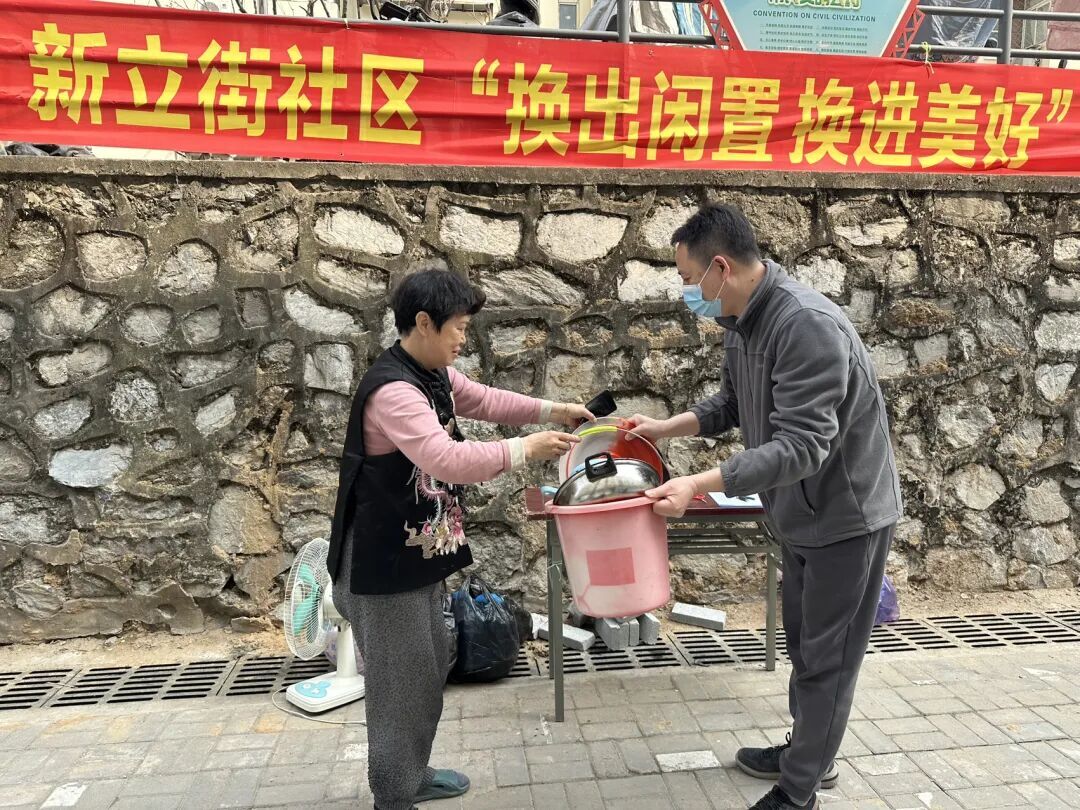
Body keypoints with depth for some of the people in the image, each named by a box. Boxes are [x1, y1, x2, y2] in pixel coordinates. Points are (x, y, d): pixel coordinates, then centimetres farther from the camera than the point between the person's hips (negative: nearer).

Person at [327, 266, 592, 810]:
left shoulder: (435, 374, 5)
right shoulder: (392, 389, -26)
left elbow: (483, 401, 19)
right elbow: (447, 459, -37)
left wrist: (552, 410, 8)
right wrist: (525, 450, -28)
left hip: (419, 551, 10)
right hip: (385, 558, -10)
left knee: (430, 667, 21)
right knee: (402, 678, 3)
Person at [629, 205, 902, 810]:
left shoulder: (809, 325, -31)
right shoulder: (742, 321, -2)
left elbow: (801, 446, -34)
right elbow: (732, 405, 11)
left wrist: (699, 484, -39)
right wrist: (665, 427, -2)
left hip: (848, 511, -9)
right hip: (803, 511, 9)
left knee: (827, 656, 6)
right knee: (804, 642, 22)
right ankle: (808, 753, 42)